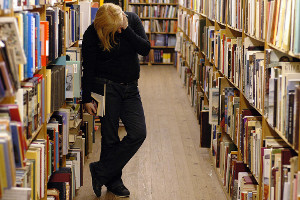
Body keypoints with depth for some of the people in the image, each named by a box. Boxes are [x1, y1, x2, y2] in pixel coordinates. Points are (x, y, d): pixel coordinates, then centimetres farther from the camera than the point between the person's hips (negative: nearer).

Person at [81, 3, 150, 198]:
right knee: (110, 137, -2)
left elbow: (145, 49, -10)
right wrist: (87, 99, -6)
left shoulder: (132, 19, -2)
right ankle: (113, 180, 16)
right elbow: (88, 69, -6)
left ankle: (101, 171, 5)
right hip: (106, 87, -4)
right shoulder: (92, 34, -11)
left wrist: (127, 29, -19)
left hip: (130, 88, 4)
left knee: (138, 133, -4)